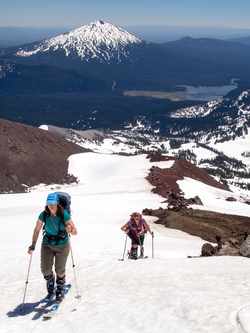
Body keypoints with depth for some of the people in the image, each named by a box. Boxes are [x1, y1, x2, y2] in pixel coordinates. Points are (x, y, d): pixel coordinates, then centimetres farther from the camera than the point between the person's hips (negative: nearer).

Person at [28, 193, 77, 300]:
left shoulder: (64, 215, -21)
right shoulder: (43, 215, -15)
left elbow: (75, 232, -20)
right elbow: (37, 230, -3)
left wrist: (70, 230, -42)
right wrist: (33, 244, -12)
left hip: (62, 246, -2)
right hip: (47, 244, 2)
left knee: (60, 270, 1)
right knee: (45, 269, -2)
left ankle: (61, 288, 32)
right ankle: (50, 280, 36)